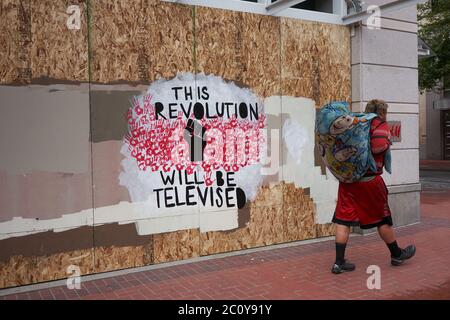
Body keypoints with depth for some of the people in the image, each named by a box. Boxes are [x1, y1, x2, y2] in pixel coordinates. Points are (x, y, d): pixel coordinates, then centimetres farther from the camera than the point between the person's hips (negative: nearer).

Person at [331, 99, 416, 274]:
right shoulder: (380, 125, -3)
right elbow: (378, 147, -20)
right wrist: (387, 144, -1)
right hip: (369, 180, -5)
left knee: (343, 219, 3)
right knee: (382, 218, 11)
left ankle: (339, 262, 2)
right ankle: (397, 255, 30)